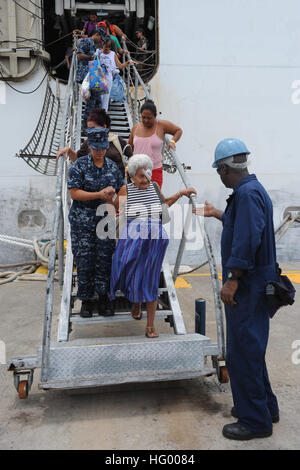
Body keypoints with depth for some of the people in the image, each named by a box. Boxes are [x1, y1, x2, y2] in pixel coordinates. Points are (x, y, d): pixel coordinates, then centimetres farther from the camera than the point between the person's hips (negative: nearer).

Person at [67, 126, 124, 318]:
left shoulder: (112, 166, 8)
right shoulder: (79, 165, -3)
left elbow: (121, 188, 16)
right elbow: (74, 193, -10)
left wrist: (112, 193, -5)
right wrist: (99, 194, -18)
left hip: (106, 218, 3)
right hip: (83, 221, -3)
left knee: (105, 258, 4)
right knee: (84, 259, 1)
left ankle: (104, 297, 19)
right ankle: (86, 299, 15)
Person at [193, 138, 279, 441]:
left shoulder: (248, 193, -19)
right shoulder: (251, 190, 14)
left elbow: (247, 239, -28)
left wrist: (232, 280, -26)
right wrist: (216, 214, 40)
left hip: (247, 286, -11)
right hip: (250, 285, 11)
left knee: (242, 352, 0)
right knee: (249, 348, 21)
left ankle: (255, 421, 16)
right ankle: (265, 407, 36)